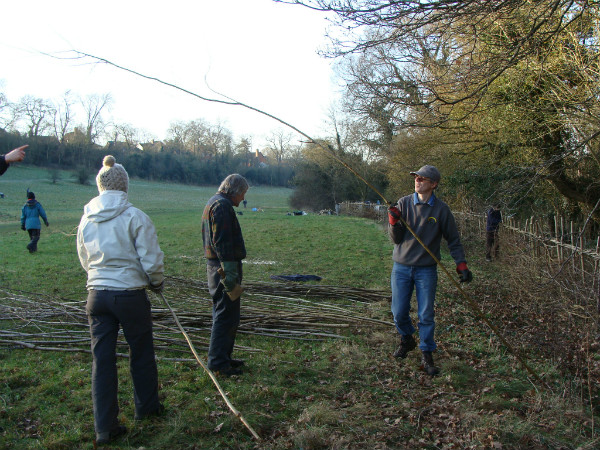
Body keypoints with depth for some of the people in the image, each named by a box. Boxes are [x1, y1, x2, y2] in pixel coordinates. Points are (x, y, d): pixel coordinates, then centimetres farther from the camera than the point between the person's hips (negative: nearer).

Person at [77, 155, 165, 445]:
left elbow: (84, 260, 14)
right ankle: (146, 407, 34)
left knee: (102, 359, 10)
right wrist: (157, 282, 7)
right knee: (141, 353, 16)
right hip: (130, 295, -4)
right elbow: (152, 260, -12)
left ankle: (105, 426, 15)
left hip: (96, 295, 4)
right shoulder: (135, 217, -14)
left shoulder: (86, 219, 2)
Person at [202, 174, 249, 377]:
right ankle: (218, 362, 2)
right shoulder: (222, 205, -15)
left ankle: (222, 357, 27)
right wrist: (229, 273, -23)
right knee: (226, 316, -5)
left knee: (224, 315, 18)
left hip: (215, 266, 11)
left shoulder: (213, 202, 19)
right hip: (224, 267, -11)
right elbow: (222, 242, -23)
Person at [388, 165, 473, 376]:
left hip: (427, 270, -1)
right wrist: (394, 222, -21)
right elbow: (396, 239, -3)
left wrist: (461, 264, -6)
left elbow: (453, 240, 4)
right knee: (399, 312, 5)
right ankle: (407, 340, 33)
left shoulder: (441, 209, -4)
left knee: (426, 315, 1)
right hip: (401, 267, 1)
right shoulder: (403, 204, -2)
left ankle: (427, 354, 18)